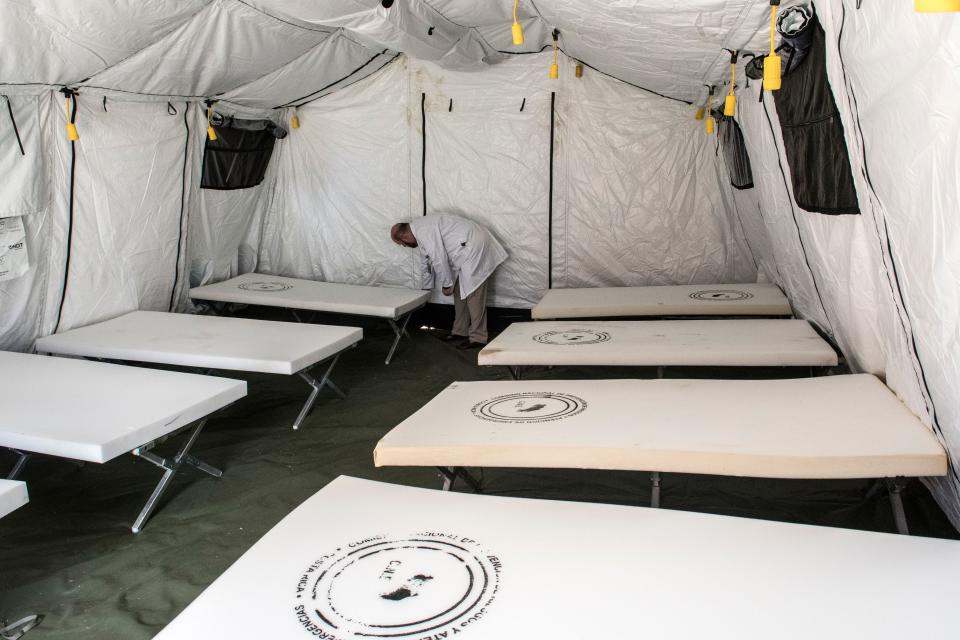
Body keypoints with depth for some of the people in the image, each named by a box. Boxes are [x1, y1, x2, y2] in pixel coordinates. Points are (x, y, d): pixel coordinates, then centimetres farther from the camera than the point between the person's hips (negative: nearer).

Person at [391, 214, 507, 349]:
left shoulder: (424, 231, -19)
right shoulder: (420, 231, 15)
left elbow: (439, 259, -21)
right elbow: (426, 263, 25)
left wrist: (446, 284, -8)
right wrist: (424, 290, 32)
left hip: (474, 246, -11)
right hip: (465, 251, 11)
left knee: (473, 293, -10)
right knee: (459, 291, 13)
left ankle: (477, 338, -6)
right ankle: (460, 331, 21)